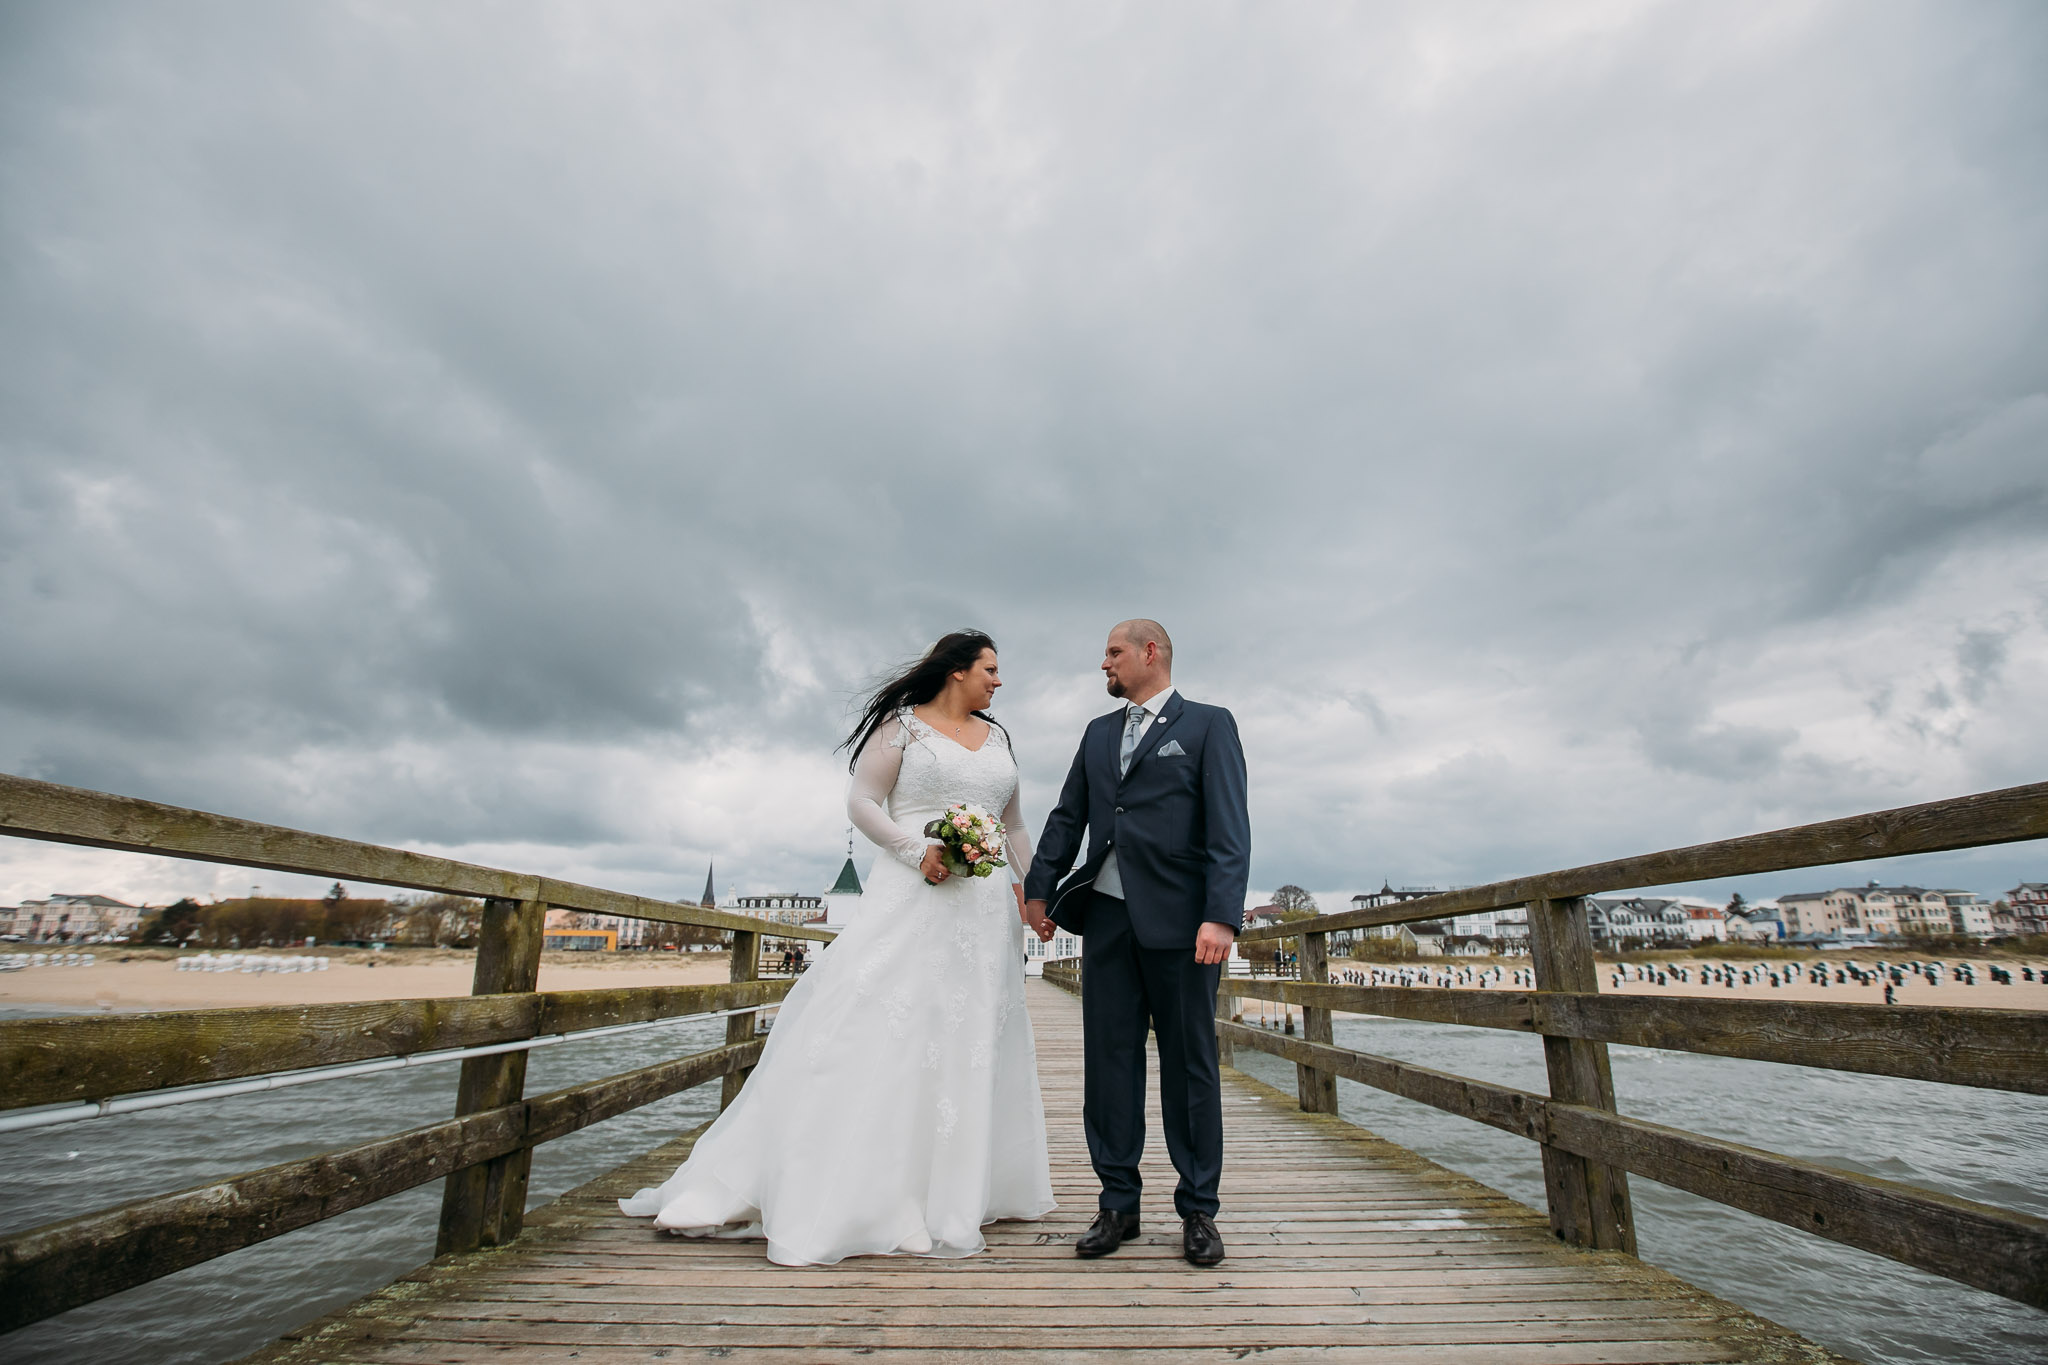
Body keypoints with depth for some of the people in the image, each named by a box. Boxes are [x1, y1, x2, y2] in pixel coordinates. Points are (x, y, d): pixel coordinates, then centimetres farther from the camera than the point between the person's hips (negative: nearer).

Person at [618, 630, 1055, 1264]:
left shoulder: (998, 737, 19)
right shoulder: (903, 724, 2)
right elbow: (862, 803, -3)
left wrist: (1030, 887, 11)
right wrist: (917, 851, -16)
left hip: (987, 909, 6)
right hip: (915, 897, -5)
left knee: (975, 1037, 8)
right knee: (884, 1029, -8)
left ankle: (963, 1185, 22)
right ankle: (848, 1192, 3)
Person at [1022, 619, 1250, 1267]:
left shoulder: (1208, 725, 2)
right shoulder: (1099, 732, 18)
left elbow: (1229, 828, -8)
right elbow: (1067, 817, 18)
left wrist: (1222, 916, -18)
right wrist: (1040, 887, 10)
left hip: (1180, 920, -4)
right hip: (1107, 915, 5)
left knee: (1189, 1064, 5)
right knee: (1108, 1059, 7)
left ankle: (1198, 1210, 19)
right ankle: (1118, 1205, 19)